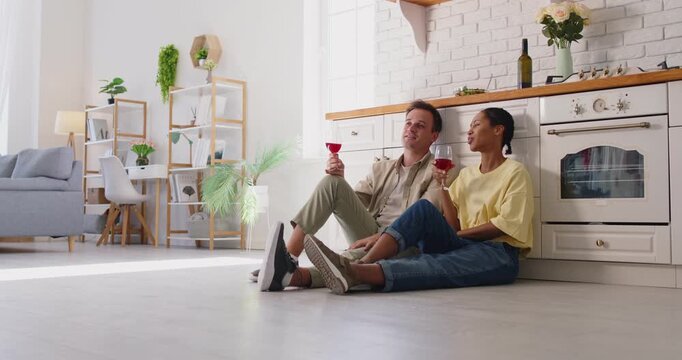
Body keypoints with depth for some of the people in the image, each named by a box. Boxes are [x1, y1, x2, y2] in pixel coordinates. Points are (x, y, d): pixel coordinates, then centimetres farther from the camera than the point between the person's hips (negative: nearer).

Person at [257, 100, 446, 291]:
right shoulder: (381, 168, 24)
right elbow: (352, 203, 16)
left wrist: (378, 238, -23)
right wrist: (339, 179, -5)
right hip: (370, 236, 5)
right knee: (332, 182, -15)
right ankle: (289, 256, -29)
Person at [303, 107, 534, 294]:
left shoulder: (515, 173, 5)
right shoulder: (466, 174, 22)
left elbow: (507, 224, -8)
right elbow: (453, 226, 10)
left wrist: (459, 234, -6)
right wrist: (443, 187, -2)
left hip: (498, 254, -5)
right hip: (461, 247, 5)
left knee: (432, 265, -36)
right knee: (423, 208, -23)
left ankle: (356, 273, -59)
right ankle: (362, 265, -43)